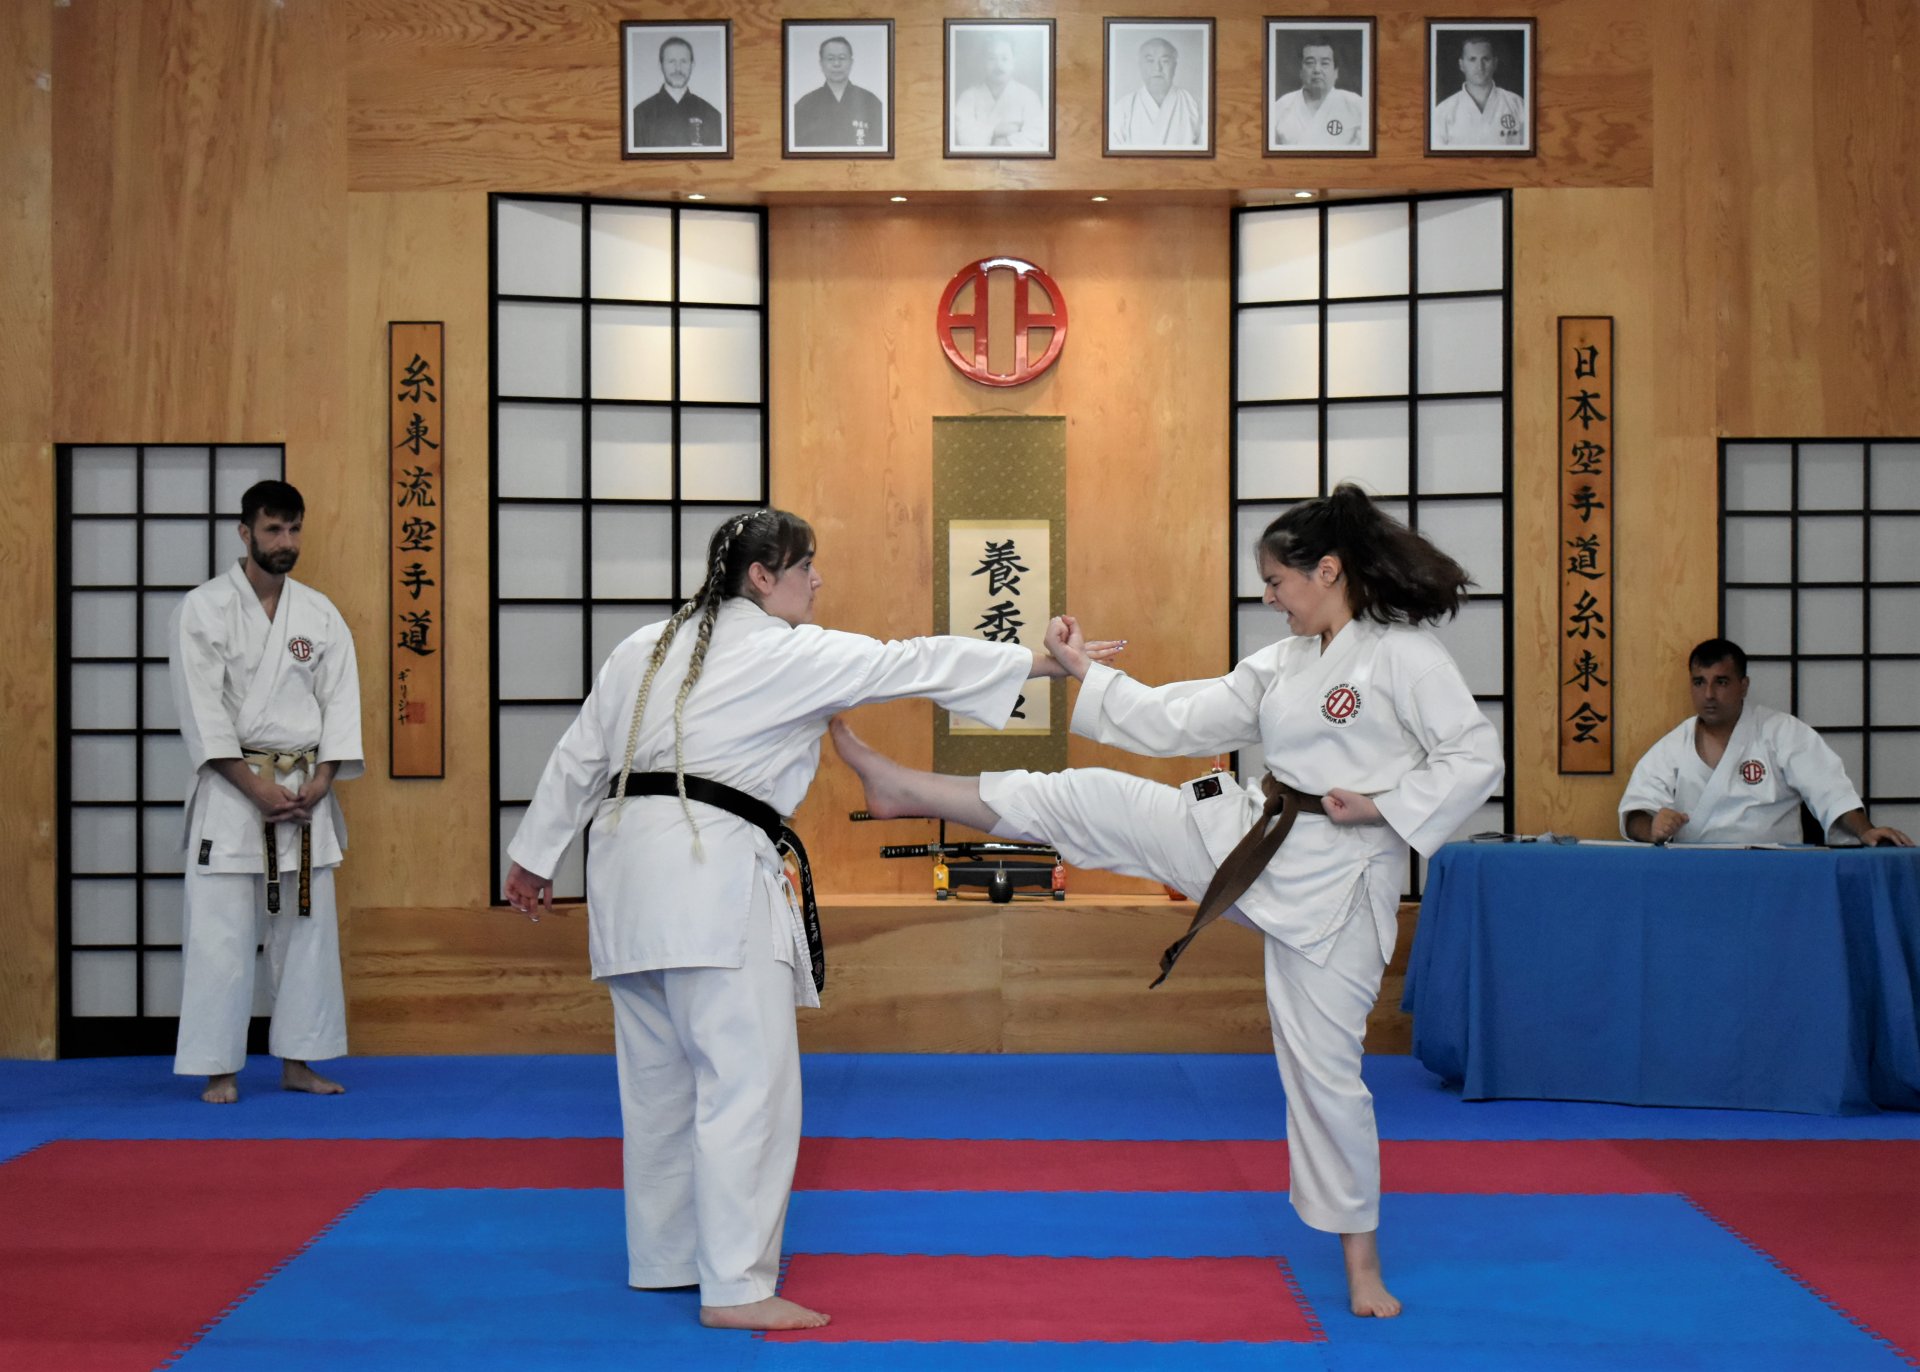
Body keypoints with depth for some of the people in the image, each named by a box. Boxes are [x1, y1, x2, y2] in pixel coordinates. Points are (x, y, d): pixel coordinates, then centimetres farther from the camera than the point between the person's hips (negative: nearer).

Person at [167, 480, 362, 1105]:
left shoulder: (321, 614, 7)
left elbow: (340, 702, 4)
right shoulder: (204, 609, -4)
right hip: (232, 790, -4)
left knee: (308, 929, 7)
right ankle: (218, 1070, 5)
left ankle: (297, 1062, 18)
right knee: (221, 931, -4)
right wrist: (259, 788, -15)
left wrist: (318, 784, -9)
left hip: (305, 790, 4)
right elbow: (203, 711, -9)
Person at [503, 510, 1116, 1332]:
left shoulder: (648, 648, 16)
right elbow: (911, 666, -2)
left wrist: (536, 855, 28)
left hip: (629, 863, 8)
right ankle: (735, 1287, -4)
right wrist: (1041, 662, 4)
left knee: (659, 1074, 17)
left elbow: (578, 756, 19)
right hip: (713, 870, -8)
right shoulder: (790, 654, -4)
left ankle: (663, 1257, 29)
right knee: (748, 1078, -5)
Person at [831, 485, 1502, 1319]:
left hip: (1336, 881, -6)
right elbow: (1178, 722, 9)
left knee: (1323, 1065, 0)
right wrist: (1085, 672, 6)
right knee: (1086, 798, 0)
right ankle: (903, 791, 10)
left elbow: (1475, 760, -14)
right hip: (1252, 844, 6)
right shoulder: (1280, 666, 10)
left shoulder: (1404, 654, -11)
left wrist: (1378, 804, -20)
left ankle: (1361, 1261, 18)